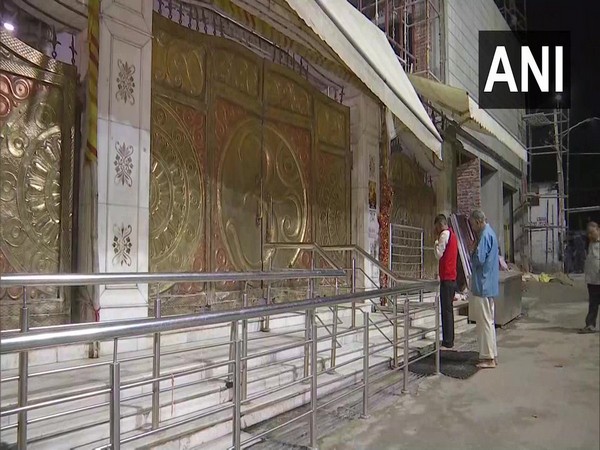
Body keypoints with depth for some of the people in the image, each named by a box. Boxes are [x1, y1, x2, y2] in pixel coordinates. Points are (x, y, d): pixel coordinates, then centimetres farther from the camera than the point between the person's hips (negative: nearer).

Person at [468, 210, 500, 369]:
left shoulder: (485, 235, -17)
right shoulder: (490, 233, 14)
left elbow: (479, 260, -23)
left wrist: (472, 249, -7)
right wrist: (475, 249, 5)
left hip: (482, 285, -10)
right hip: (488, 284, 10)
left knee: (484, 321, -3)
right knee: (488, 321, 15)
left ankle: (489, 358, 3)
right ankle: (492, 355, 23)